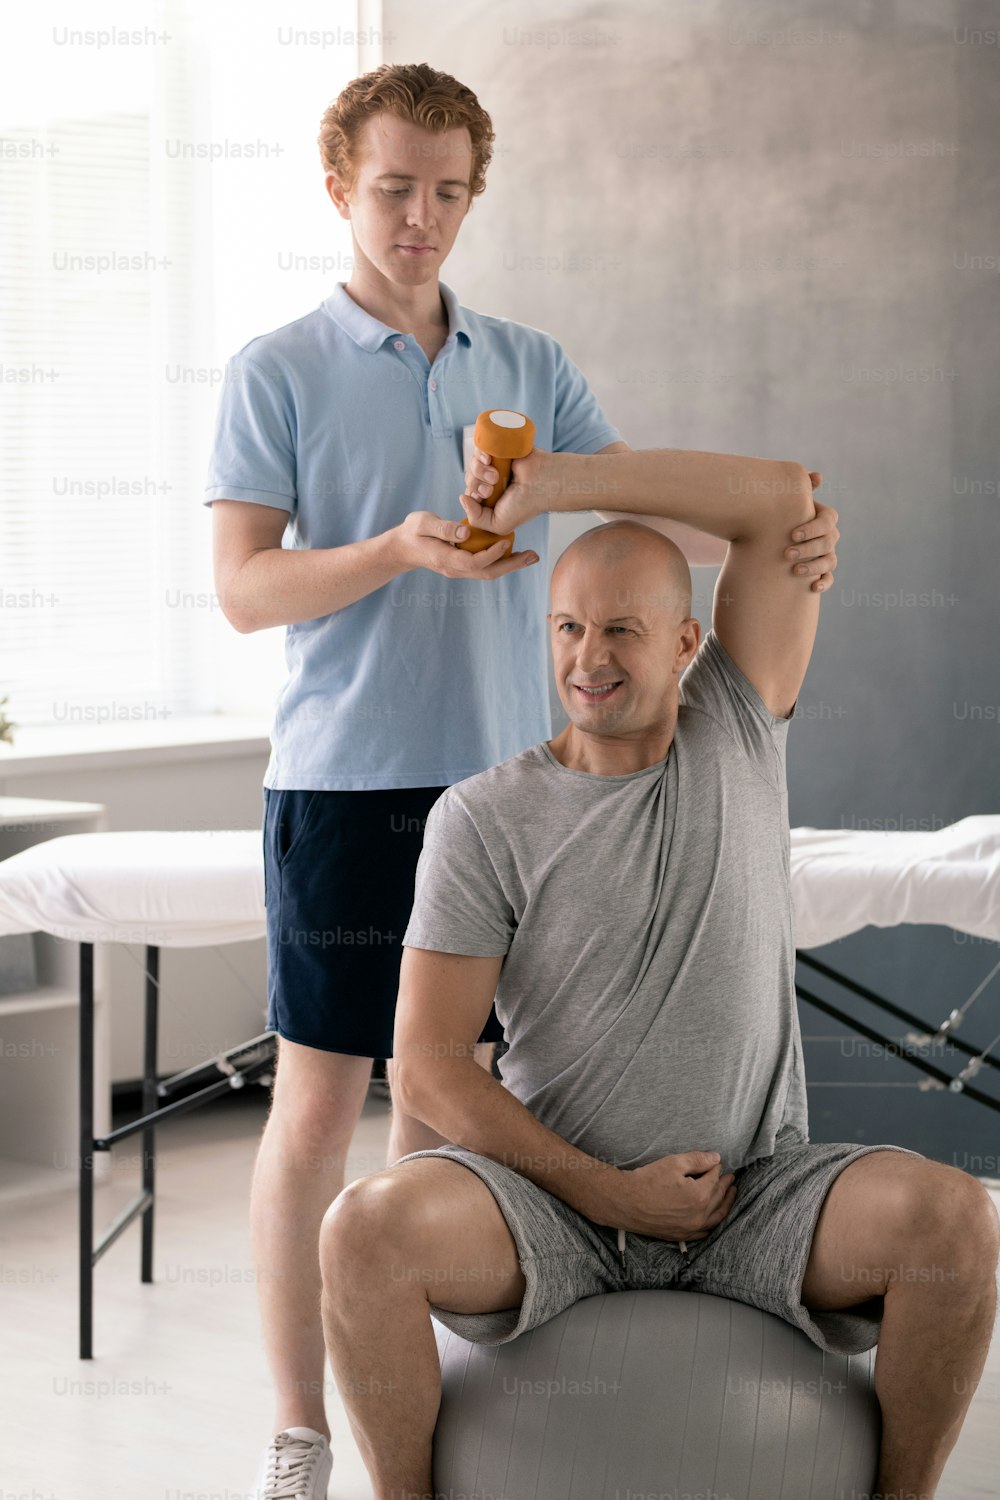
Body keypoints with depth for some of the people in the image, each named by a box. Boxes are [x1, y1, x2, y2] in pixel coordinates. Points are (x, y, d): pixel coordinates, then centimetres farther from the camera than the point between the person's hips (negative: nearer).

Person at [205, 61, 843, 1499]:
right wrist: (403, 551, -24)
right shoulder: (277, 372, -1)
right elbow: (243, 586, -7)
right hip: (344, 783, -4)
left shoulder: (531, 366, 11)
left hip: (499, 777, 4)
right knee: (318, 1104, -1)